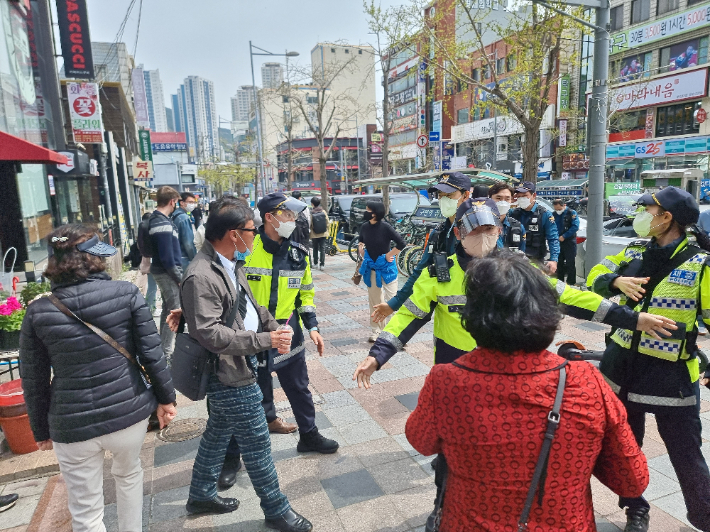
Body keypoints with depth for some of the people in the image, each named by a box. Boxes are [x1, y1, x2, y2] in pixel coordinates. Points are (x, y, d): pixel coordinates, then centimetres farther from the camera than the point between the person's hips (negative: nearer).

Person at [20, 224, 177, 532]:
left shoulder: (37, 312, -7)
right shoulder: (127, 293, -10)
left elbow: (34, 382, 0)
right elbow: (152, 353, -9)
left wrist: (41, 430, 13)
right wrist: (165, 397, 4)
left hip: (73, 425, 0)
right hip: (129, 412, 1)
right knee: (129, 474, 31)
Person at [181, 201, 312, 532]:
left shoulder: (230, 265, 4)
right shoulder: (201, 277, -26)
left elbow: (251, 304, 15)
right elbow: (209, 332, -30)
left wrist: (274, 328, -1)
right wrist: (264, 340, -28)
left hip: (236, 368, 10)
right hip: (231, 376, -10)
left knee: (218, 434, 24)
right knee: (257, 443, 6)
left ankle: (201, 495, 45)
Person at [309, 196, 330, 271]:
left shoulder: (311, 213, -14)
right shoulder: (324, 212, -6)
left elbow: (309, 225, -10)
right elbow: (328, 223, -2)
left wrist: (309, 235, 3)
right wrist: (326, 231, 11)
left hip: (314, 235, -1)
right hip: (323, 234, 1)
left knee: (315, 249, 15)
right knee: (322, 249, 3)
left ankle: (315, 263, 24)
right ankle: (322, 264, -3)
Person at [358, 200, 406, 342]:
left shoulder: (385, 227, -17)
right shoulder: (364, 227, -1)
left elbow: (401, 243, -17)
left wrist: (389, 255, -13)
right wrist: (360, 247, 2)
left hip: (386, 268, -5)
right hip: (371, 269, 5)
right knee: (374, 301, 14)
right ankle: (376, 330, 26)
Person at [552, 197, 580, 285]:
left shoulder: (571, 213, -5)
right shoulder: (554, 214, 8)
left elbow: (575, 226, -13)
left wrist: (564, 236, -17)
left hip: (569, 241, -5)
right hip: (558, 242, 5)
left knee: (570, 263, -4)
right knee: (559, 263, 11)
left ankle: (571, 283, 1)